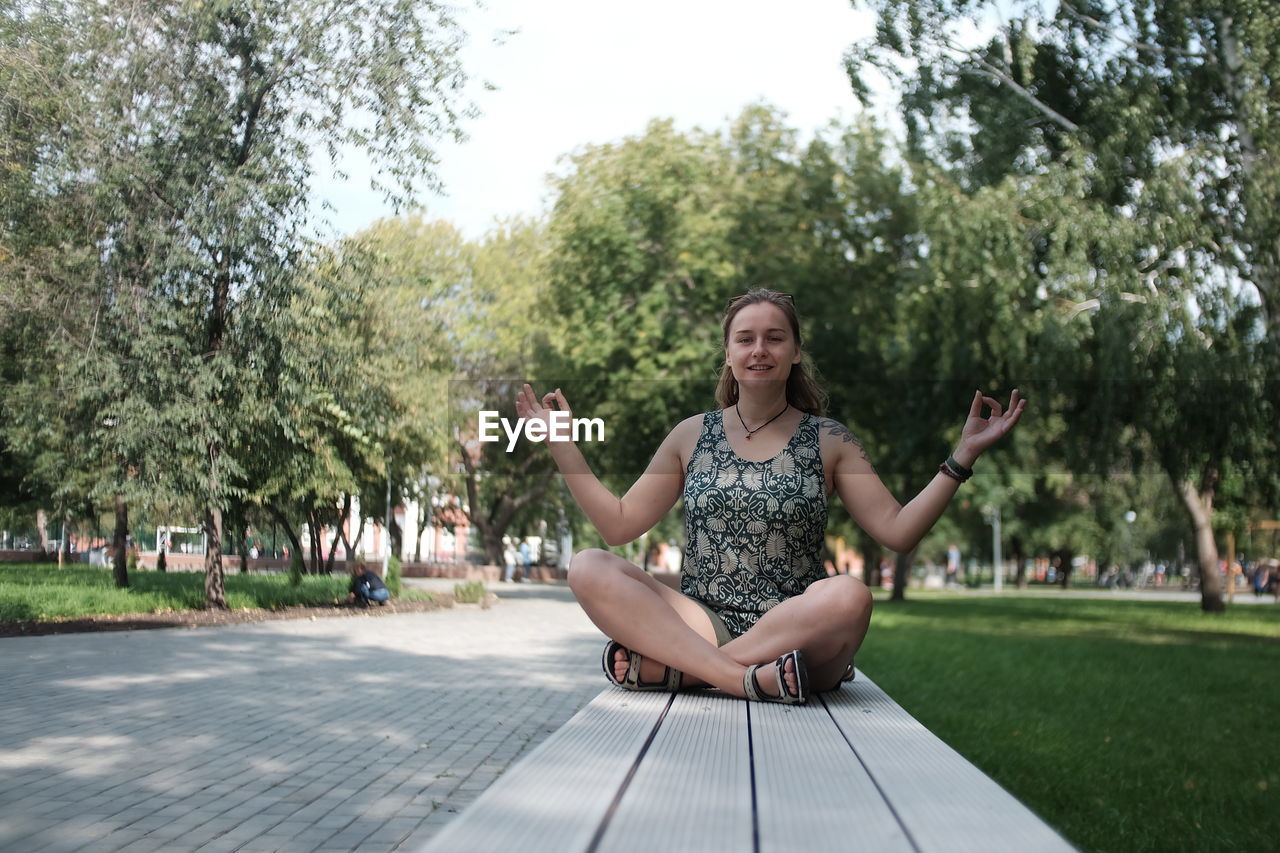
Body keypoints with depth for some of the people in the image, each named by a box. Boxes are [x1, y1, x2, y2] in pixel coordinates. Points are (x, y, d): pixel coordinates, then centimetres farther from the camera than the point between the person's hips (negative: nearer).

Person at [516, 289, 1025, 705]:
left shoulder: (829, 441, 8)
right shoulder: (692, 436, 12)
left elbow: (897, 531, 1)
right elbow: (618, 525, 11)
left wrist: (963, 457, -7)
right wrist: (561, 445, 7)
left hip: (796, 630, -1)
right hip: (701, 622, 2)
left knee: (849, 596, -35)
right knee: (589, 569, -22)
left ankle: (667, 666, -27)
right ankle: (747, 677, -34)